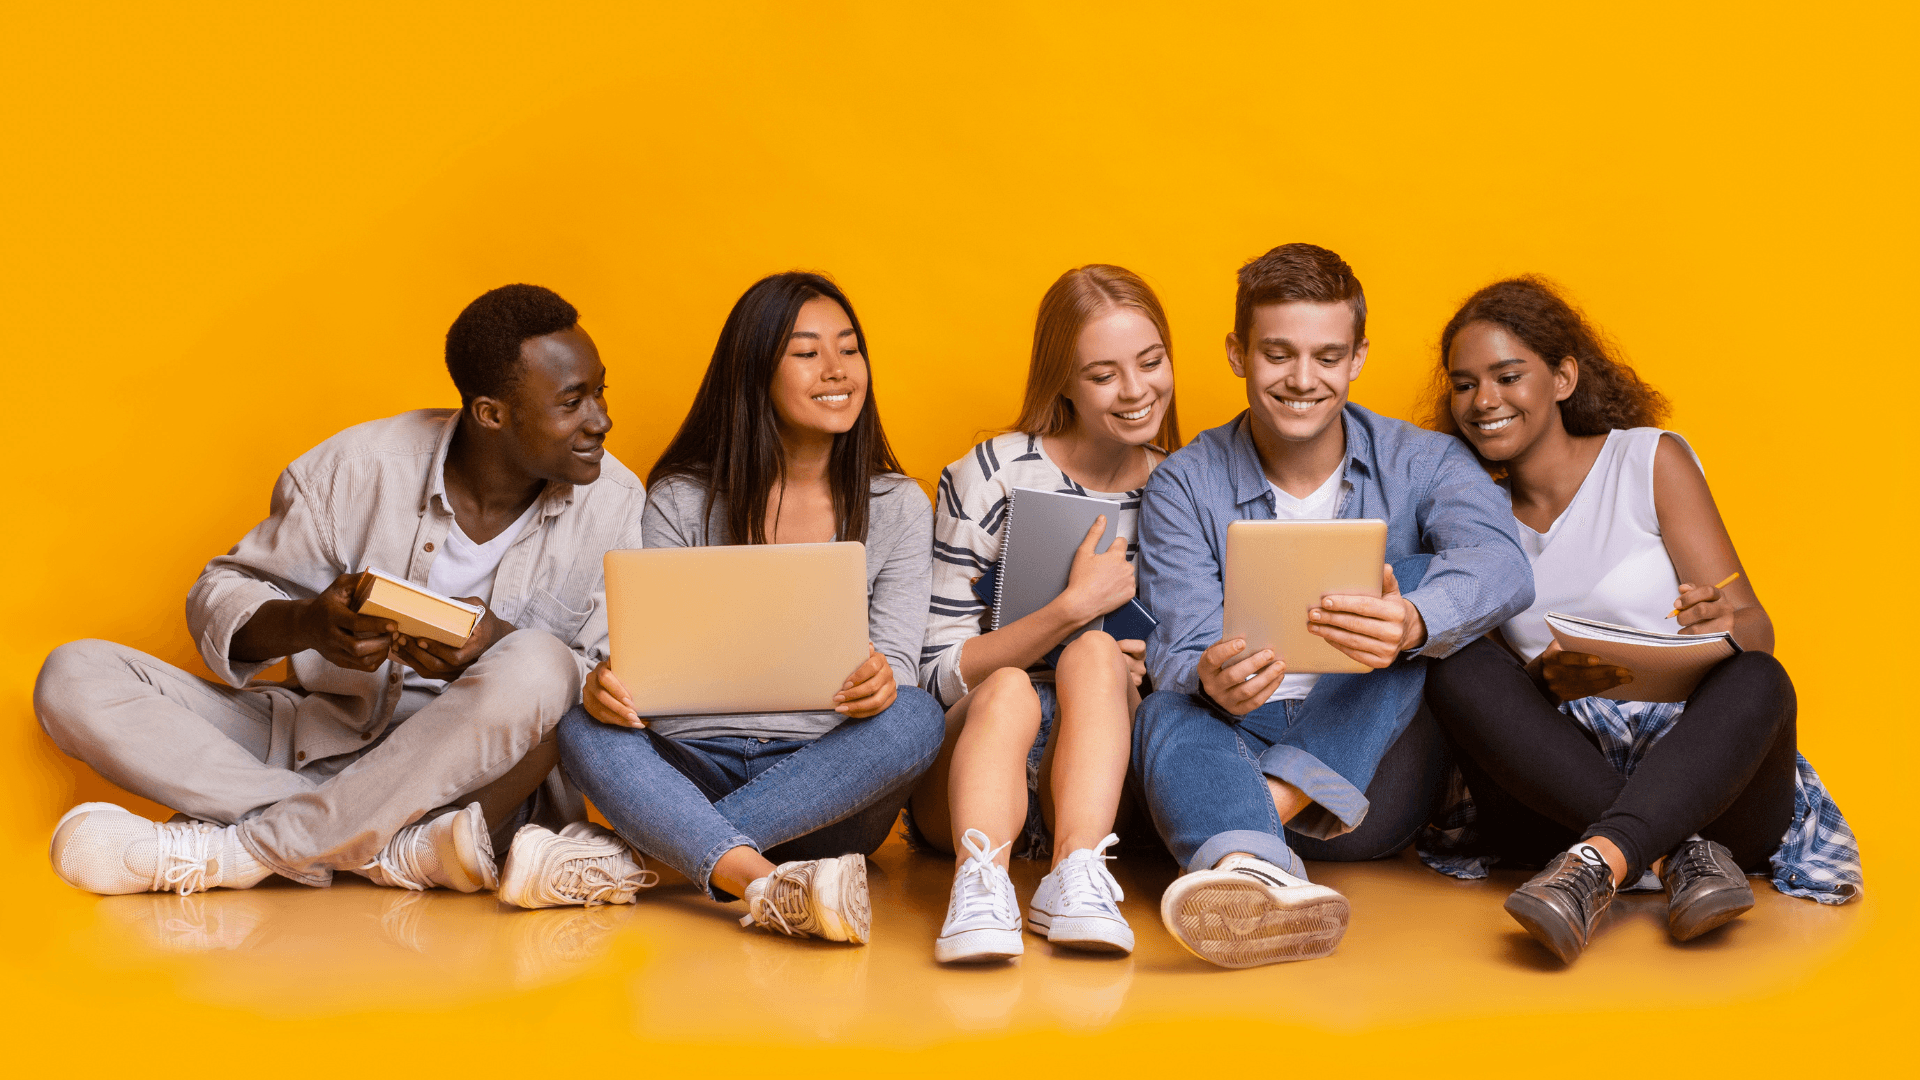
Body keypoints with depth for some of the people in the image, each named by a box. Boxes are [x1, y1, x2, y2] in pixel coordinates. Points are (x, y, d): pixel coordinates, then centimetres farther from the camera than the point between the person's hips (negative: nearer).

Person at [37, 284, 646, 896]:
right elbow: (220, 598, 2)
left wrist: (500, 645, -25)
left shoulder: (614, 504, -5)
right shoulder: (358, 467, -6)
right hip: (319, 744, 2)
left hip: (479, 774, -2)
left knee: (536, 668, -35)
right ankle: (403, 851, -28)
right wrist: (306, 623, -22)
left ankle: (234, 850, -23)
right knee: (75, 676, -15)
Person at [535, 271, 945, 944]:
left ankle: (635, 861, -35)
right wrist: (607, 684, -23)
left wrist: (881, 681, -27)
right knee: (585, 730, -29)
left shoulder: (897, 507, 9)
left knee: (915, 718, -31)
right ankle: (774, 889, -52)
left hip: (827, 778, 1)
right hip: (692, 771, 0)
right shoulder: (680, 502, 7)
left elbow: (898, 659, -1)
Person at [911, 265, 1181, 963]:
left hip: (1103, 778, 2)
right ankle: (980, 885, -55)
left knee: (1096, 654, -28)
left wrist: (1158, 670, -8)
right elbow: (940, 674, -6)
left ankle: (1076, 878, -46)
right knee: (1010, 691, -34)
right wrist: (1074, 606, -20)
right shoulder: (991, 479, -2)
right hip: (966, 765, -2)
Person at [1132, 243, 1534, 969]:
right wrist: (1212, 680, -36)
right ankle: (1256, 871, -64)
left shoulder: (1421, 465, 4)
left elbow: (1501, 568, -19)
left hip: (1371, 786, 0)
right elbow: (1179, 649, -8)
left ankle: (1268, 804, -35)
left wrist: (1411, 625, -43)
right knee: (1168, 713, -32)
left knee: (1419, 581, -21)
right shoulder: (1184, 487, 5)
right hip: (1240, 750, 0)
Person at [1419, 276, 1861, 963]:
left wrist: (1726, 624, -27)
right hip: (1559, 789, 2)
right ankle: (1679, 857, -32)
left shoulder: (1650, 459, 5)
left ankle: (1596, 863, -50)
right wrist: (1548, 682, -19)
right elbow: (1484, 694, 5)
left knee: (1756, 680, -32)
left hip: (1706, 773, -2)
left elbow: (1757, 631, -1)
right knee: (1459, 669, -25)